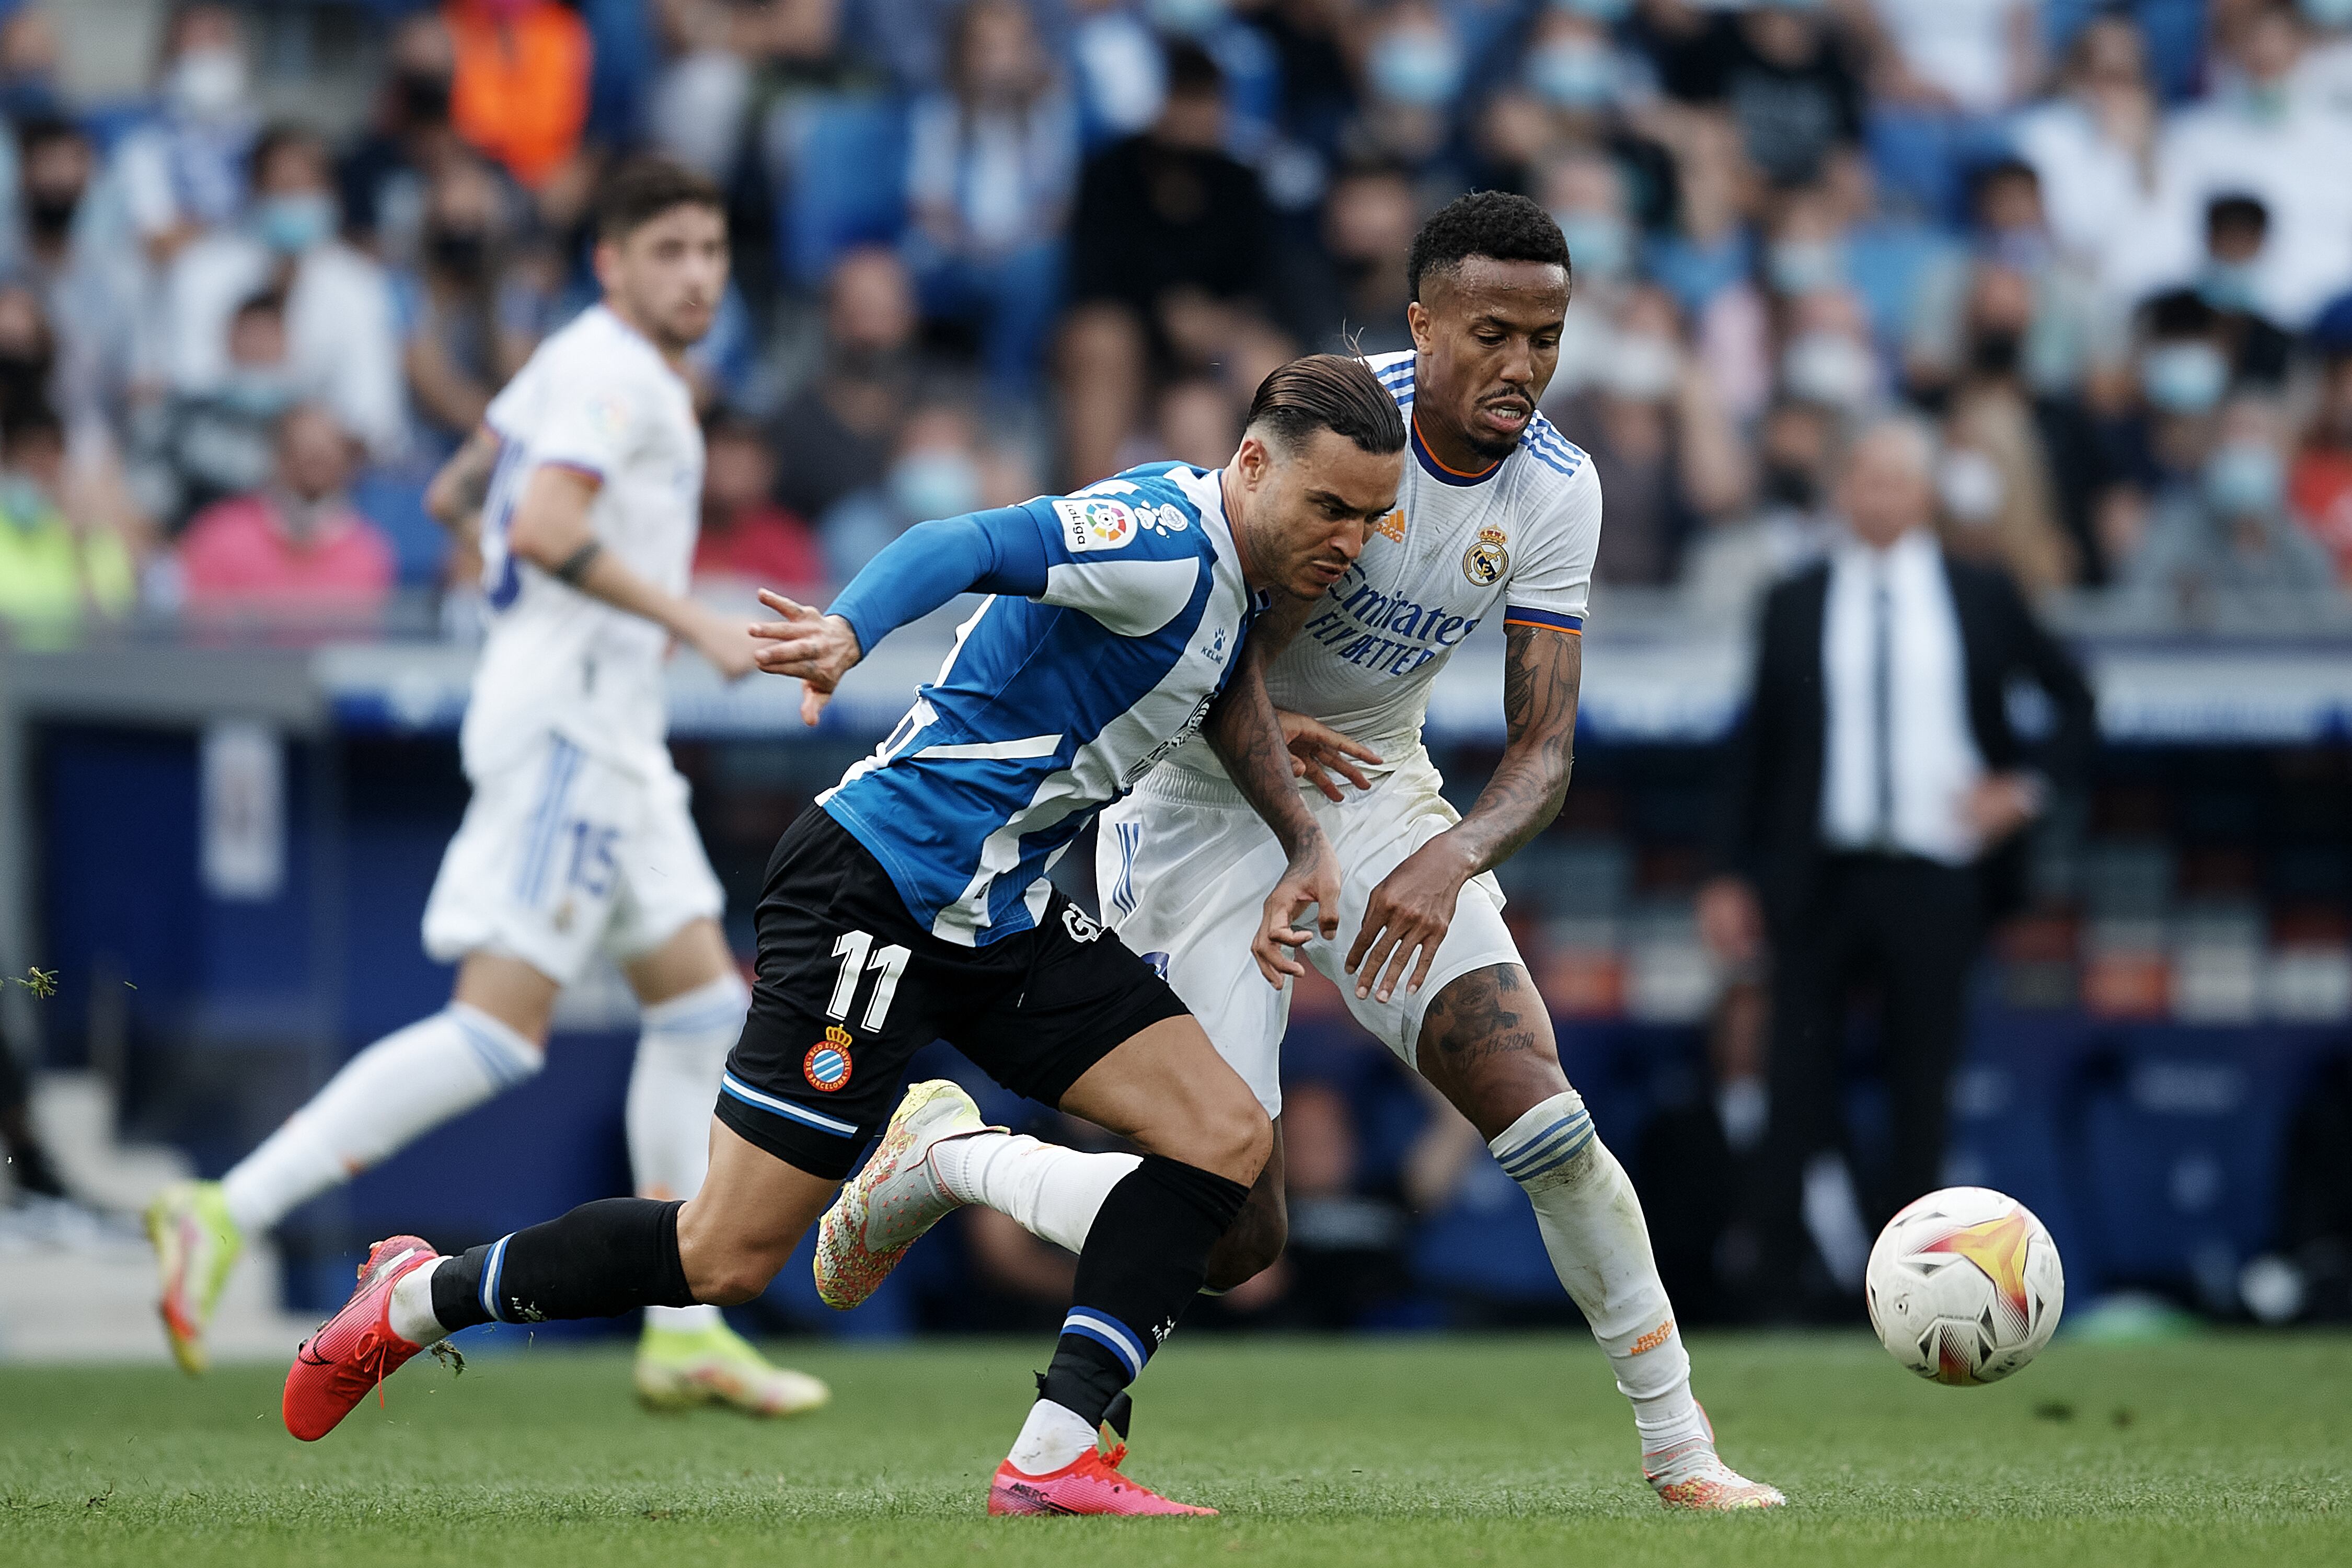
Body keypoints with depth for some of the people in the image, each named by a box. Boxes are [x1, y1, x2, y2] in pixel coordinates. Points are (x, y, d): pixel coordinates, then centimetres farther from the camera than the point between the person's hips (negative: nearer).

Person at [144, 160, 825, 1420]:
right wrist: (693, 623, -23)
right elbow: (545, 528, -25)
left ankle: (686, 1335, 8)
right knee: (499, 1026, -16)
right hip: (565, 717, -11)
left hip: (607, 739, 11)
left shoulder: (578, 365, 19)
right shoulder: (611, 373, -11)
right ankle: (228, 1215, -17)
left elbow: (453, 495, 28)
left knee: (702, 1005, 8)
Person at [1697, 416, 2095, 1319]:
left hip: (1935, 876, 0)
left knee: (1922, 1083, 2)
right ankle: (1775, 1273, 2)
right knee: (1803, 1084, -3)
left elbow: (2072, 702, 16)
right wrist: (1732, 875, 4)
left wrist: (2028, 786, -1)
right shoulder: (1797, 605, 7)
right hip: (1821, 874, 0)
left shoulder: (1981, 601, 8)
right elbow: (1757, 744, 8)